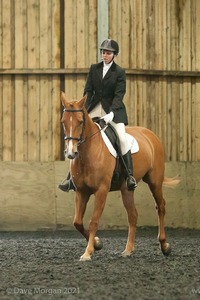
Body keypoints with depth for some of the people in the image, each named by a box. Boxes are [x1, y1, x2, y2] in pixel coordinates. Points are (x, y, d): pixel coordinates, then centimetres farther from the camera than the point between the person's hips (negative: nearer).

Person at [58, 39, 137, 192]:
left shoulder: (120, 72, -4)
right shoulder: (94, 68, 7)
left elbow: (118, 95, -12)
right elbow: (88, 90, 5)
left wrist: (111, 113, -25)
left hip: (113, 109, -4)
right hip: (95, 107, 4)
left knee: (122, 138, -21)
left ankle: (130, 175, -15)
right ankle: (72, 177, 4)